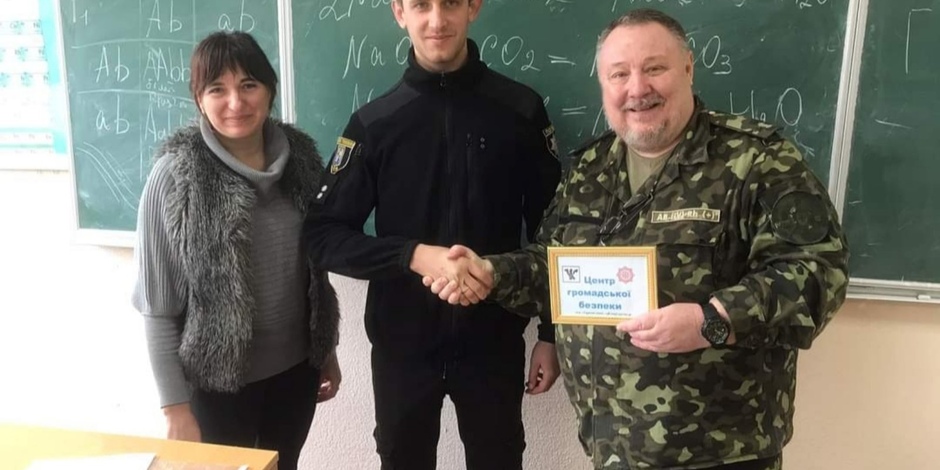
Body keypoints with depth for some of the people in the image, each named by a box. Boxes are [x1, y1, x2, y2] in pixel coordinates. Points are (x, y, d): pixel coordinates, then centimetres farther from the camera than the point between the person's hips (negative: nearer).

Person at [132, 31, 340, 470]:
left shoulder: (299, 156, -4)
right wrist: (175, 406, -11)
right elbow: (157, 304, -12)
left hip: (296, 366, 4)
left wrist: (328, 348, 11)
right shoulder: (175, 175, -15)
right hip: (218, 377, -4)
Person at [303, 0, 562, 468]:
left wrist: (552, 332, 1)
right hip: (402, 343, 1)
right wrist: (415, 255, -20)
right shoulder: (374, 122, -4)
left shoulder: (521, 109, -5)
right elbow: (322, 234, -5)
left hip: (494, 340, 0)